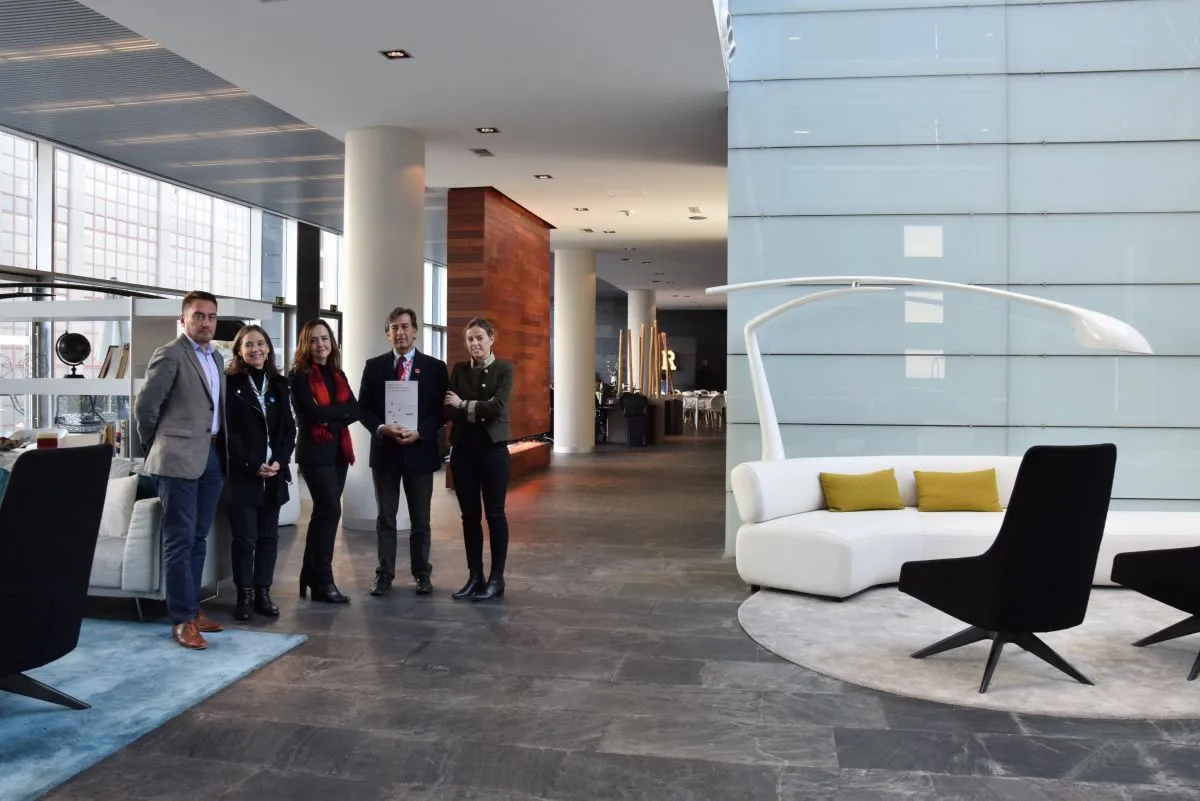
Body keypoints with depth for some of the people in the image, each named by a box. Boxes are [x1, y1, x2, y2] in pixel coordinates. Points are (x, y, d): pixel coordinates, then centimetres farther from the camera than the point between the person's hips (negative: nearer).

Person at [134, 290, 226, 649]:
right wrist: (157, 446, 2)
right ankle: (182, 619, 0)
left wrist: (220, 445, 15)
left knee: (198, 538, 12)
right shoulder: (170, 355, -7)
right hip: (179, 458, -7)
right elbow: (145, 405, -8)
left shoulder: (217, 359, 16)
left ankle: (193, 608, 21)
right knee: (179, 539, -4)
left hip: (212, 456, 7)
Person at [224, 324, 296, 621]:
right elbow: (228, 431, -8)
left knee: (269, 536, 7)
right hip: (242, 473, -4)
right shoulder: (230, 383, -2)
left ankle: (263, 592, 15)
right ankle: (244, 594, 10)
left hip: (275, 473, 4)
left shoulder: (280, 384, 11)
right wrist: (253, 465, -15)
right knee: (245, 538, -1)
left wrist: (279, 461, -6)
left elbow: (289, 427, 9)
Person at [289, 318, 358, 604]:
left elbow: (355, 411, 2)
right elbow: (312, 412, -18)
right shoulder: (300, 375, -5)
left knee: (324, 512, 11)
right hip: (315, 452, -6)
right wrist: (341, 409, -7)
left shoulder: (337, 374, 13)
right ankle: (323, 581, -3)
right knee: (330, 510, -11)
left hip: (338, 450, 7)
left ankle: (311, 576, 20)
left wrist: (330, 418, -13)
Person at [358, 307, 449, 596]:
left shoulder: (435, 367, 1)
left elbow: (441, 410, -2)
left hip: (420, 450, -1)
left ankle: (422, 574, 20)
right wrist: (381, 428, -15)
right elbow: (363, 408, 3)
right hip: (384, 450, 1)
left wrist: (419, 433, -16)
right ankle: (384, 574, 17)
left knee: (421, 519, 8)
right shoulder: (374, 366, 5)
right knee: (385, 518, 8)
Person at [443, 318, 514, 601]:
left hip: (493, 449, -3)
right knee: (469, 515, 7)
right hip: (463, 450, 4)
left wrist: (464, 405, -7)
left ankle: (497, 578, 10)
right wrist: (477, 413, -17)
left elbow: (498, 407, -14)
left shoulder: (504, 369, -1)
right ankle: (475, 576, 16)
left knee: (495, 514, 2)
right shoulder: (459, 370, 9)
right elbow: (448, 410, -1)